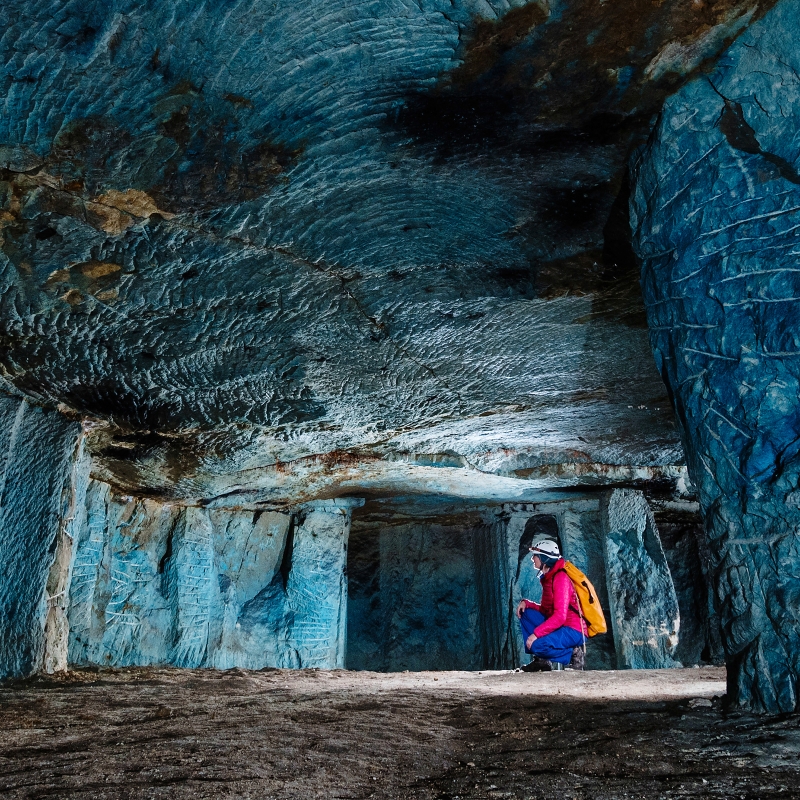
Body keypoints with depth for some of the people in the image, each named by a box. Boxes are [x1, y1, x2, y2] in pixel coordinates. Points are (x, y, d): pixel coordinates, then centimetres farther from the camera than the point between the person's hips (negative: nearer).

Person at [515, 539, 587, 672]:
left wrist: (536, 633, -25)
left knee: (537, 645, -28)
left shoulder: (560, 578, -17)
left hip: (574, 631, -10)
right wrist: (526, 603, 0)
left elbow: (560, 616, -24)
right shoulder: (547, 578, 12)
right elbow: (546, 610, 17)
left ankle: (572, 654, -4)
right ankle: (541, 660, 2)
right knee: (525, 612, 4)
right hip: (559, 626, 10)